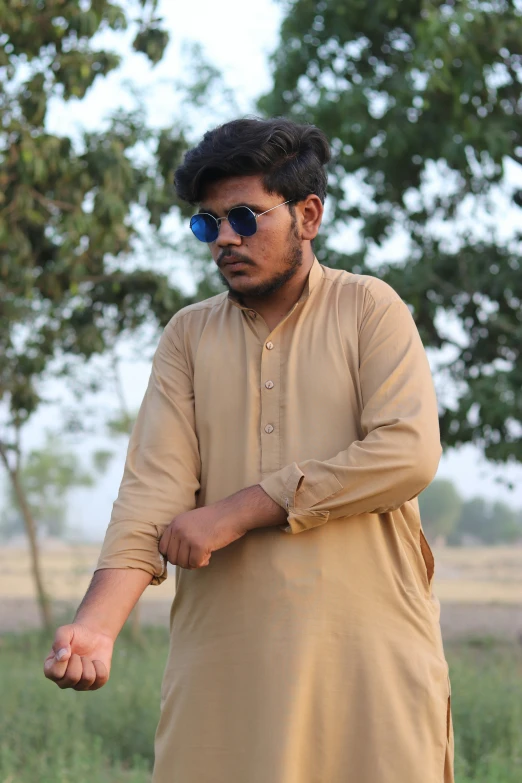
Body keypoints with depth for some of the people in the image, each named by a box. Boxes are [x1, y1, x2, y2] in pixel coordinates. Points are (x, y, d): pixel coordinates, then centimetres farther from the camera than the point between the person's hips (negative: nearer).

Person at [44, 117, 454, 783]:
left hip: (369, 647, -2)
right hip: (225, 660, 2)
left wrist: (234, 513, -11)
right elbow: (154, 479, -2)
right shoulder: (189, 336, 11)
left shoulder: (367, 309, 4)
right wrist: (99, 620, -19)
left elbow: (409, 453, -11)